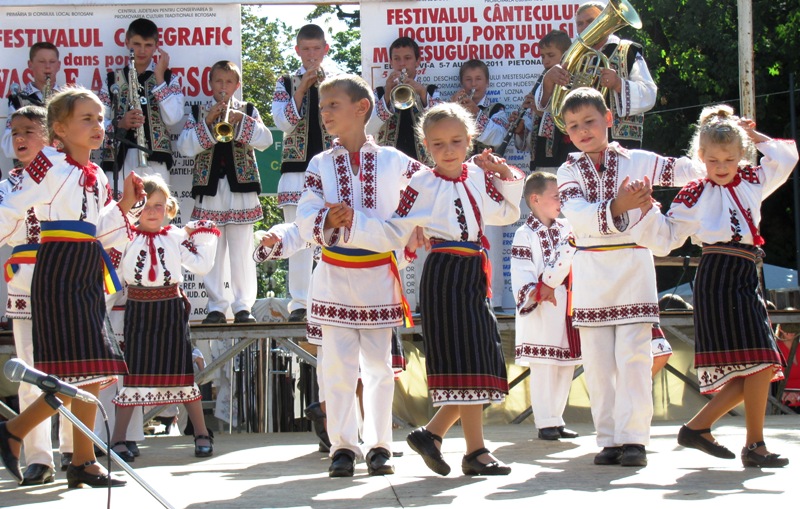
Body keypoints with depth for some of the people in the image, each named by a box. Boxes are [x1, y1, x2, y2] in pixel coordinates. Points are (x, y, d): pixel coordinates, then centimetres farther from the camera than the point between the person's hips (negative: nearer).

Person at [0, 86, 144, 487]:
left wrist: (124, 205, 7)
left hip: (88, 274, 9)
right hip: (59, 270, -9)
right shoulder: (50, 165, -6)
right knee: (85, 370, -14)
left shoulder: (97, 176, 16)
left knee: (92, 372, 7)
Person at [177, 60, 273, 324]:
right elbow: (185, 146, -3)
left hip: (241, 188, -1)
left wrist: (242, 120, -17)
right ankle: (216, 305, 7)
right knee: (212, 251, 2)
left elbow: (265, 140, -4)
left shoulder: (248, 111, 10)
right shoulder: (198, 113, 9)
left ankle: (243, 305, 4)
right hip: (209, 190, 1)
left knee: (242, 251, -1)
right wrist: (207, 122, -14)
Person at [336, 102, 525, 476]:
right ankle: (475, 451, -6)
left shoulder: (479, 177, 11)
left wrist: (506, 176, 14)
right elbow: (393, 236, -4)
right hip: (444, 274, -7)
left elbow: (508, 214, 27)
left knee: (480, 363, 6)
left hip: (474, 276, 7)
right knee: (465, 363, -9)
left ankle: (431, 433, 14)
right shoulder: (422, 186, -4)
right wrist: (351, 223, -15)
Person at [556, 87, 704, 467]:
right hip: (590, 272, 2)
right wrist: (615, 208, -27)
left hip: (633, 266, -2)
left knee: (633, 356, -8)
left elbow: (683, 171, 3)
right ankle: (609, 439, 7)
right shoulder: (569, 172, 5)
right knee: (597, 361, 2)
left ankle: (633, 437, -7)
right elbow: (577, 215, -12)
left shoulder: (637, 161, 5)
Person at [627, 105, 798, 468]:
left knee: (759, 369, 4)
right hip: (718, 277, -7)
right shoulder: (695, 195, 1)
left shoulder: (751, 182, 17)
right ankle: (754, 444, -7)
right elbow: (665, 238, 0)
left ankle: (698, 427, 9)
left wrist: (755, 136, 19)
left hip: (746, 278, 7)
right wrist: (646, 210, -14)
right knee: (758, 362, -13)